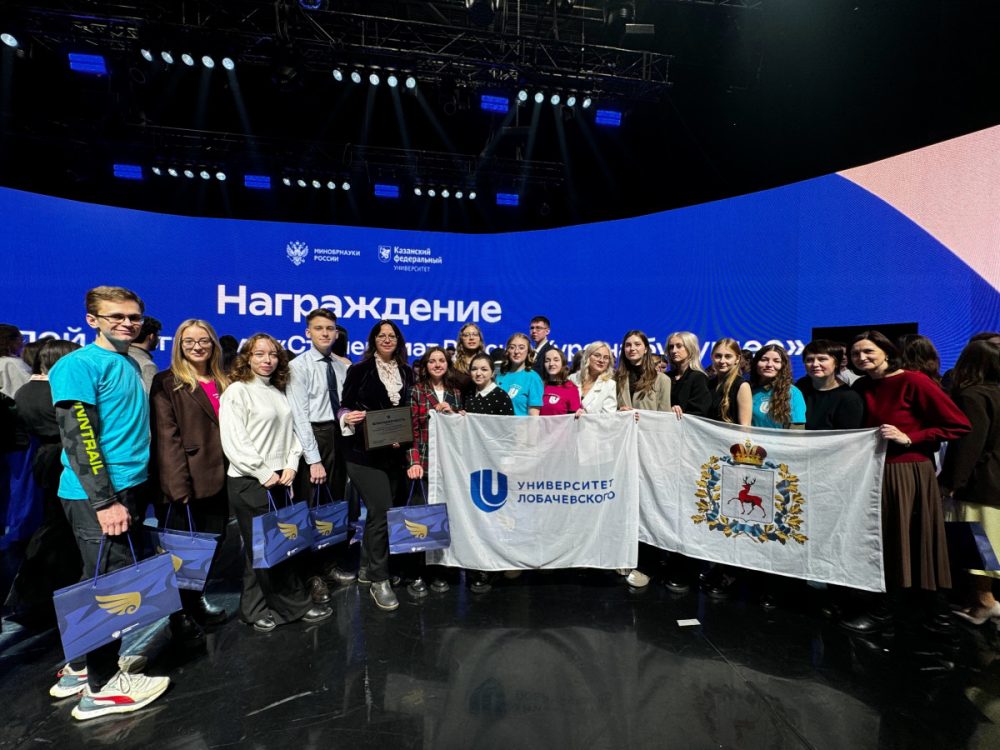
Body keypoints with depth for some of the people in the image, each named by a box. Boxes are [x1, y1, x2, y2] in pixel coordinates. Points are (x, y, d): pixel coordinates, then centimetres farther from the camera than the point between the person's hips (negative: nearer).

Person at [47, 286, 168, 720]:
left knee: (105, 582, 17)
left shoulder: (131, 365, 12)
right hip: (95, 495, -8)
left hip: (128, 488, 8)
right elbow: (77, 436, -18)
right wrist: (104, 501, -21)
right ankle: (101, 687, 16)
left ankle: (81, 666, 33)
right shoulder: (79, 365, -12)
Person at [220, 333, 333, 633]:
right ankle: (256, 609, 21)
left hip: (280, 479, 6)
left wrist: (291, 465, -3)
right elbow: (233, 441, -14)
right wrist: (263, 473, -14)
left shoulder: (279, 392, 13)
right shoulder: (237, 391, -7)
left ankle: (293, 603, 20)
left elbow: (290, 432, 12)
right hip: (250, 482, -6)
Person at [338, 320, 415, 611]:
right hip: (365, 452, -4)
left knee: (378, 512, 12)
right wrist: (348, 417, -25)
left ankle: (367, 568, 30)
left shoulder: (406, 372, 10)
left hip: (395, 452, 5)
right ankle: (379, 580, 6)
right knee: (382, 513, -7)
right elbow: (345, 405, -3)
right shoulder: (359, 370, -2)